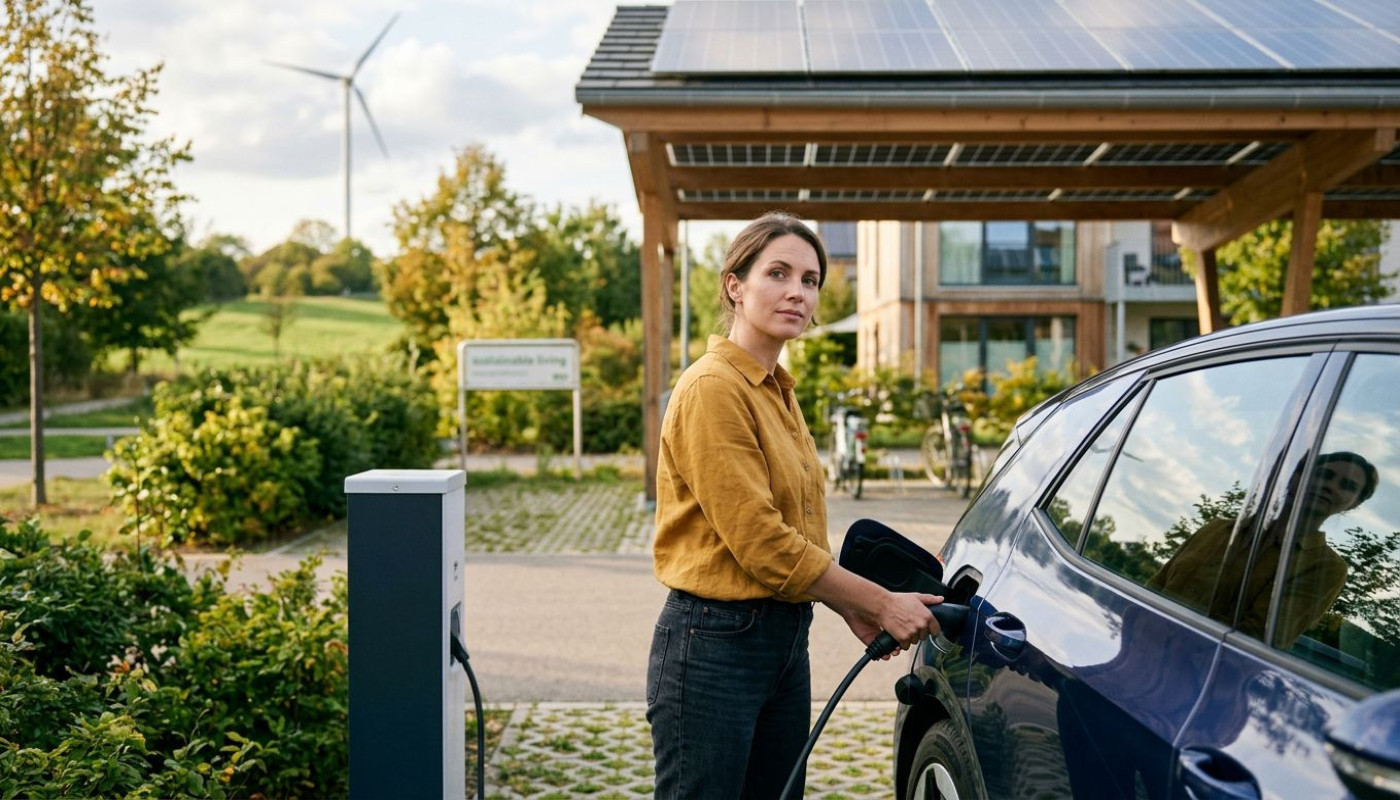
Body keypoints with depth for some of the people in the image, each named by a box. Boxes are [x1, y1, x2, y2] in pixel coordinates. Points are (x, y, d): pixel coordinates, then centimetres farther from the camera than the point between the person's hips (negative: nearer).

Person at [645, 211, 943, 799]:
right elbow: (757, 538, -20)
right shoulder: (714, 387, -15)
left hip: (784, 639, 9)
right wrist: (880, 603, -14)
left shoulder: (778, 392, 13)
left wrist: (851, 608, 5)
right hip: (714, 643, -9)